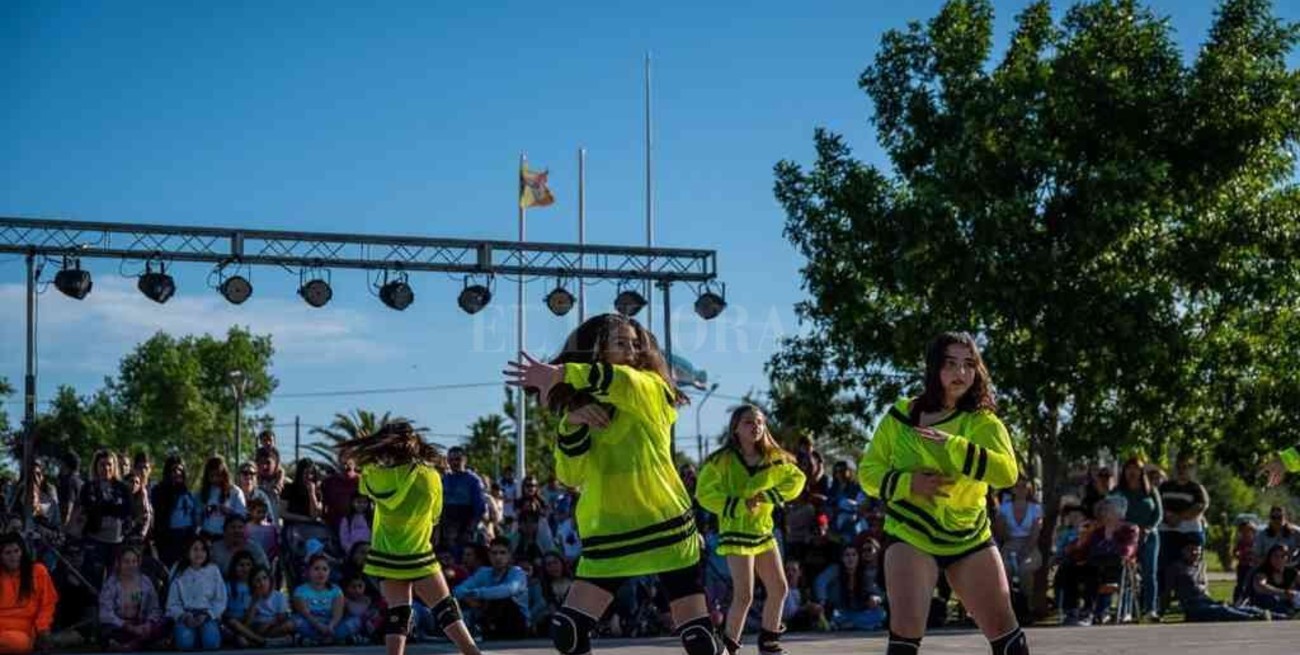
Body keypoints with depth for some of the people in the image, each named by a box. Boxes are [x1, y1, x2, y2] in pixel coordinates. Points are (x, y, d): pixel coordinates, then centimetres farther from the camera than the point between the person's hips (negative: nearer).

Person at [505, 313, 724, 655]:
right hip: (608, 533, 4)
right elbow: (570, 476, 0)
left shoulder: (651, 390, -2)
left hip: (665, 525, -3)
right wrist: (571, 423, -14)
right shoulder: (585, 406, 10)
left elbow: (621, 381, -27)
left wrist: (559, 374, -32)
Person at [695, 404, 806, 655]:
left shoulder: (773, 458, 3)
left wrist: (771, 495, -11)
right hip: (736, 531, -6)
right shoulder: (721, 461, -11)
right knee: (744, 596, -14)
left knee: (779, 588, 9)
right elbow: (704, 493, -12)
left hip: (764, 530, 6)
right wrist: (739, 505, -20)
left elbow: (796, 479, 5)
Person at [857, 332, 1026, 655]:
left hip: (971, 537, 1)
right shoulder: (900, 416, -3)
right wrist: (907, 482, -19)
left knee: (1003, 628, 3)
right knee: (906, 628, -17)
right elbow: (868, 471, 1)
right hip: (910, 535, -1)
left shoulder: (982, 421, -5)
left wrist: (953, 445, -33)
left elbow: (1007, 472, -22)